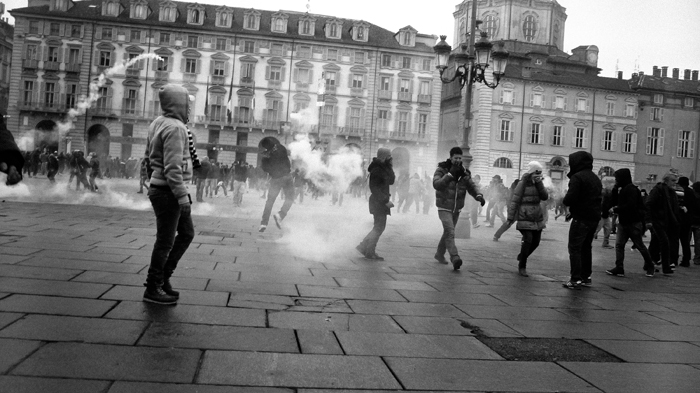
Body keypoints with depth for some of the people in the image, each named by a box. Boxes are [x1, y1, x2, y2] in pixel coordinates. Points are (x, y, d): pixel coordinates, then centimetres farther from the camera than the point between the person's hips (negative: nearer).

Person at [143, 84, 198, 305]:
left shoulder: (159, 123, 11)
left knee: (187, 233, 18)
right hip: (168, 191, -10)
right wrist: (182, 196, -22)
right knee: (165, 241, 1)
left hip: (161, 188, 10)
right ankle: (153, 289, 12)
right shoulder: (175, 128, -19)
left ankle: (162, 277, 24)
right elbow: (173, 168, -24)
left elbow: (150, 155, 18)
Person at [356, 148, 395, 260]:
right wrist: (386, 200, -23)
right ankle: (370, 252, 4)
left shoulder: (384, 168, 13)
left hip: (381, 201, 10)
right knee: (379, 227, -4)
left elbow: (391, 181, 13)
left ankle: (363, 246, 21)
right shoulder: (377, 170, -17)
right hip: (378, 201, -10)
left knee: (379, 227, 15)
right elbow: (375, 188, -21)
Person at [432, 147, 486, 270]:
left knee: (448, 232, 18)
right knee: (450, 232, -20)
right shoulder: (442, 169, -10)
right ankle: (455, 257, -27)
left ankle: (440, 254, 36)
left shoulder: (464, 172, 4)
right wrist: (450, 175, -32)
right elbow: (436, 184, -24)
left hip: (457, 209, 6)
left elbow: (471, 186, -3)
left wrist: (478, 195, -23)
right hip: (444, 208, -6)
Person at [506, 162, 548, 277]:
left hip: (537, 218, 6)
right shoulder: (523, 183, -7)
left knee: (536, 242, 8)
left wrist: (539, 183, -13)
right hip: (525, 218, -6)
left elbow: (545, 197, -3)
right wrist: (510, 217, -12)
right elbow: (514, 201, -9)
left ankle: (521, 257, 34)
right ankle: (522, 266, -2)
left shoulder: (538, 184, 11)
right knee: (528, 240, -16)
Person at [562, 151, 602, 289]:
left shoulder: (577, 177, -13)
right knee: (586, 247, 17)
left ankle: (576, 279, -8)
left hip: (581, 218, -9)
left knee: (575, 248, -5)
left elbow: (570, 199, -21)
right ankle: (586, 277, 21)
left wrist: (563, 200, 0)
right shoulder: (596, 178, 16)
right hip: (594, 218, 9)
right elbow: (600, 198, 19)